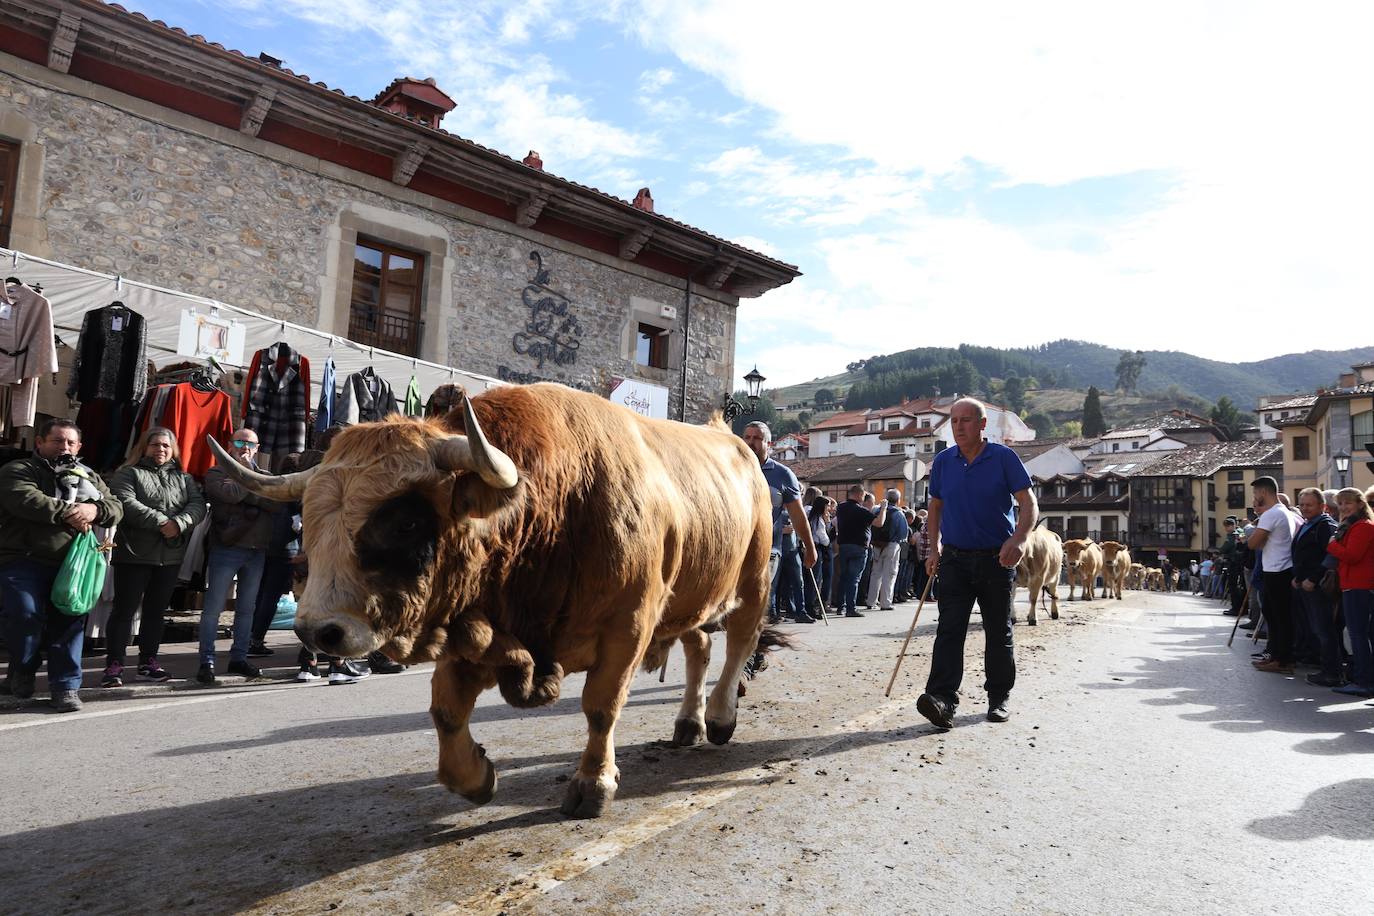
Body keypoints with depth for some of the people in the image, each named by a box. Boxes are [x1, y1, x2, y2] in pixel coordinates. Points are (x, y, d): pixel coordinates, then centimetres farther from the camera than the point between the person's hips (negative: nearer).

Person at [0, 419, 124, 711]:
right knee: (27, 615, -14)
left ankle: (65, 686, 9)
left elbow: (116, 508, 11)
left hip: (69, 565, 4)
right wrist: (70, 512, -13)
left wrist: (95, 509, -12)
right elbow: (25, 500, -17)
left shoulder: (88, 476, 19)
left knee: (70, 620, 0)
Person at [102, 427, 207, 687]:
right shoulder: (128, 474, 3)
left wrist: (179, 523, -19)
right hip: (134, 553, -4)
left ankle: (148, 661, 20)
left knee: (157, 610, 11)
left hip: (171, 556, 4)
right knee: (124, 609, -2)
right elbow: (126, 503, -14)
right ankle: (114, 665, 4)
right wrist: (161, 522, -21)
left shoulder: (184, 478, 15)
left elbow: (198, 504, 0)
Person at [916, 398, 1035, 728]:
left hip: (997, 559, -2)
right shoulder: (943, 461, 5)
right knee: (949, 629, -10)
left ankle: (1000, 698, 24)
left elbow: (1028, 504, -8)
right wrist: (934, 549, 10)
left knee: (998, 632, 10)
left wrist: (1018, 539, -26)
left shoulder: (1003, 457, -6)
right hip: (955, 559, 2)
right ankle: (943, 700, -18)